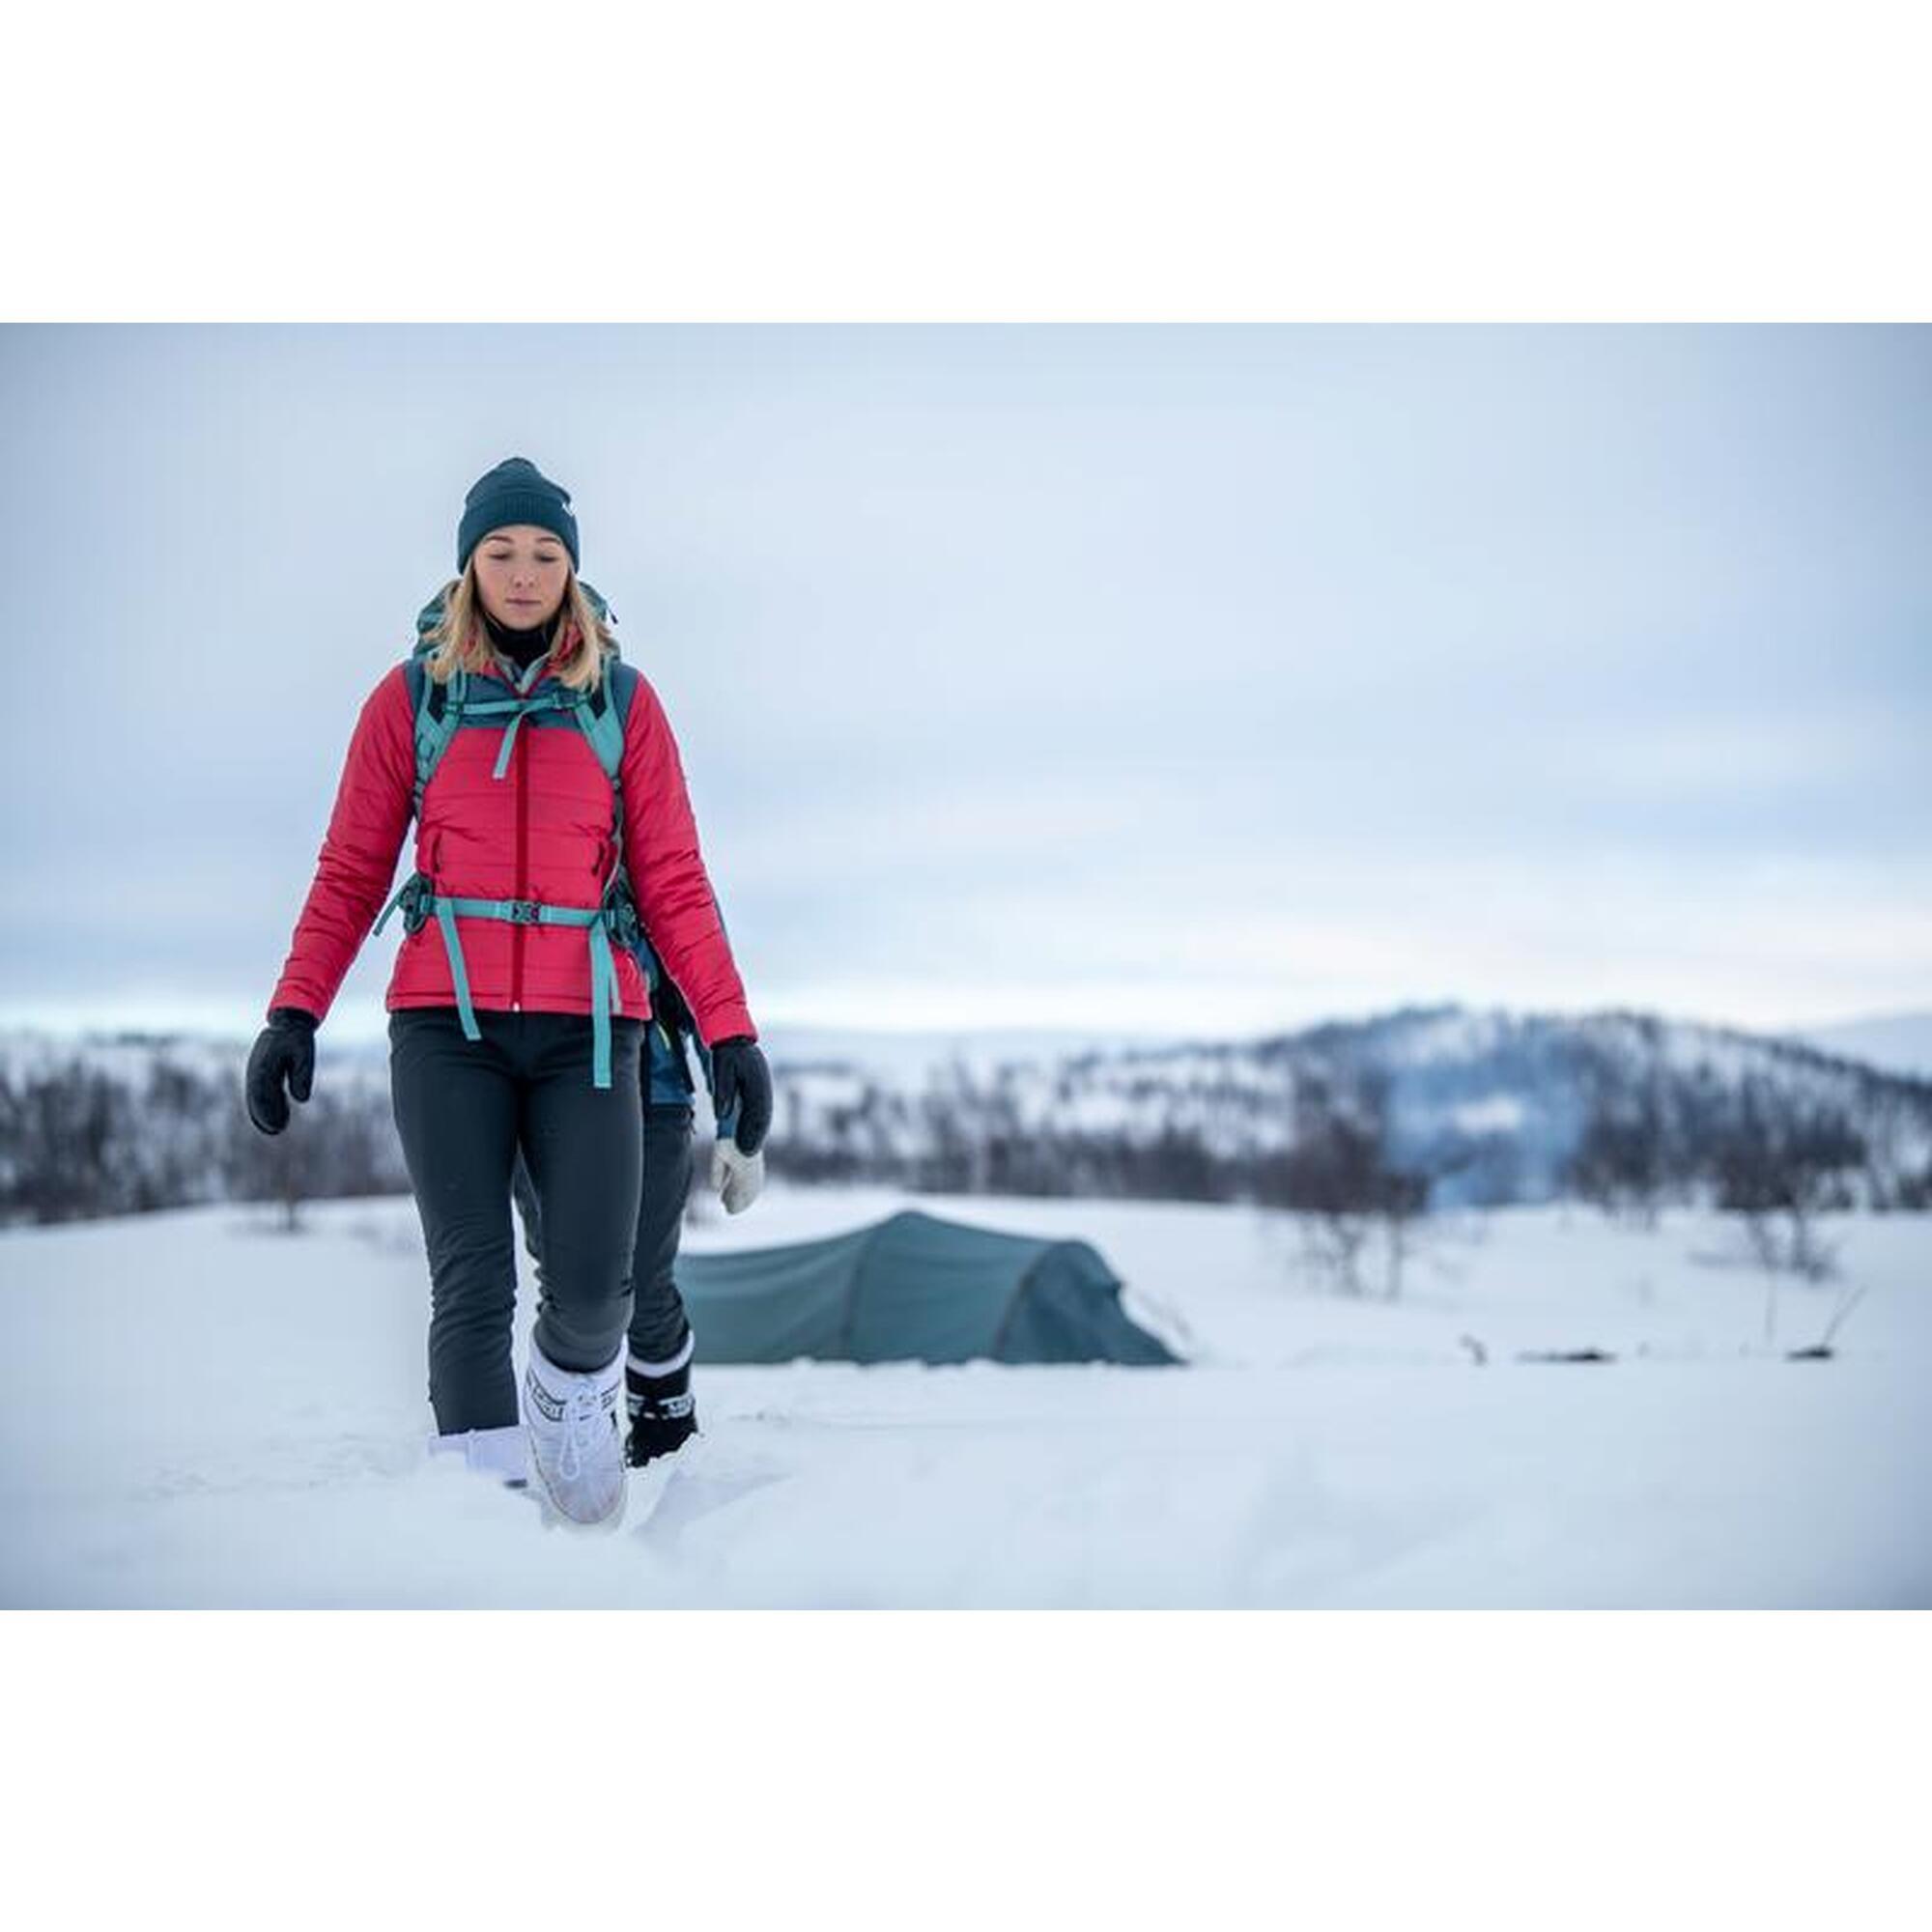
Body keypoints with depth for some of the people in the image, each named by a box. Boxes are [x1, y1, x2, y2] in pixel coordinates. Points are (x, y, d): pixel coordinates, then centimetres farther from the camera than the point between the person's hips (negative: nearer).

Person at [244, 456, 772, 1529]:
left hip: (586, 1026, 0)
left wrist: (730, 1030, -2)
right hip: (448, 1026, 0)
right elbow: (350, 872, 7)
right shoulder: (411, 698, 7)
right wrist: (295, 1010, -5)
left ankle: (571, 1397, 26)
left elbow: (674, 880, 6)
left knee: (592, 1289, -8)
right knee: (472, 1290, -8)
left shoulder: (623, 701, 8)